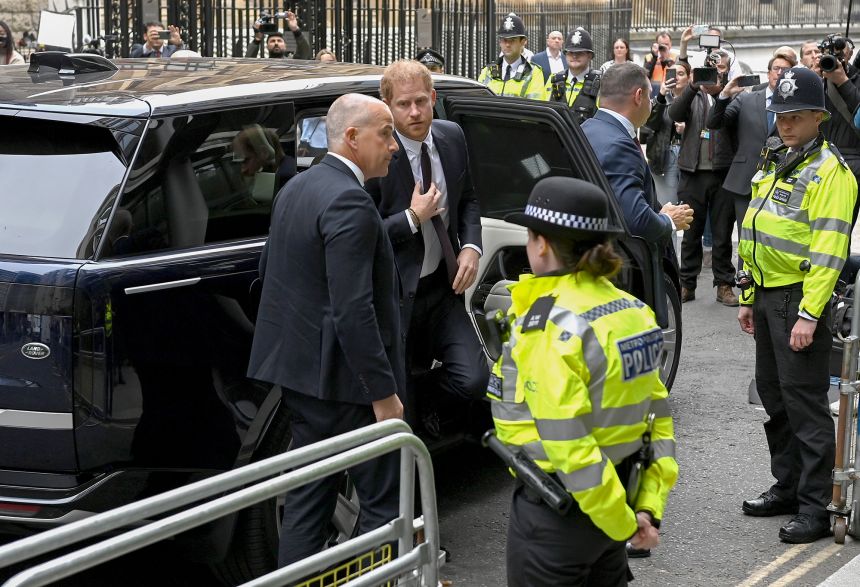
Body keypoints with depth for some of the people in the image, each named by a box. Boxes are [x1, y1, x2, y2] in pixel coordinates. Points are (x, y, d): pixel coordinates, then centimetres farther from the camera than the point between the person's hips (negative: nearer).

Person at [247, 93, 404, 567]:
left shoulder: (297, 188, 11)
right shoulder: (348, 202, -20)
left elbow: (269, 272, 20)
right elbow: (354, 311, -25)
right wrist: (383, 393, -21)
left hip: (299, 368, 10)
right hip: (342, 377, -10)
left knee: (307, 496, 16)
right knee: (383, 501, 1)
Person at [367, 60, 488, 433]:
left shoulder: (452, 138, 2)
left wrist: (471, 246, 1)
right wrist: (413, 218, -20)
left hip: (443, 288, 5)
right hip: (395, 295, -5)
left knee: (474, 381, -7)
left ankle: (423, 393, 25)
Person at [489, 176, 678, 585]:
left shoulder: (550, 326, -21)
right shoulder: (630, 310, 3)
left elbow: (568, 445, -24)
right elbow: (658, 417, 5)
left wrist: (623, 521, -14)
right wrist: (647, 507, 3)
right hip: (612, 500, 8)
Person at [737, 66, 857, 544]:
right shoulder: (776, 165, 16)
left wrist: (809, 314, -24)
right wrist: (749, 298, 20)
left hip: (800, 298, -9)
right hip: (768, 295, 9)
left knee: (804, 401, -6)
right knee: (774, 396, 16)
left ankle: (816, 507, 0)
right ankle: (788, 487, 28)